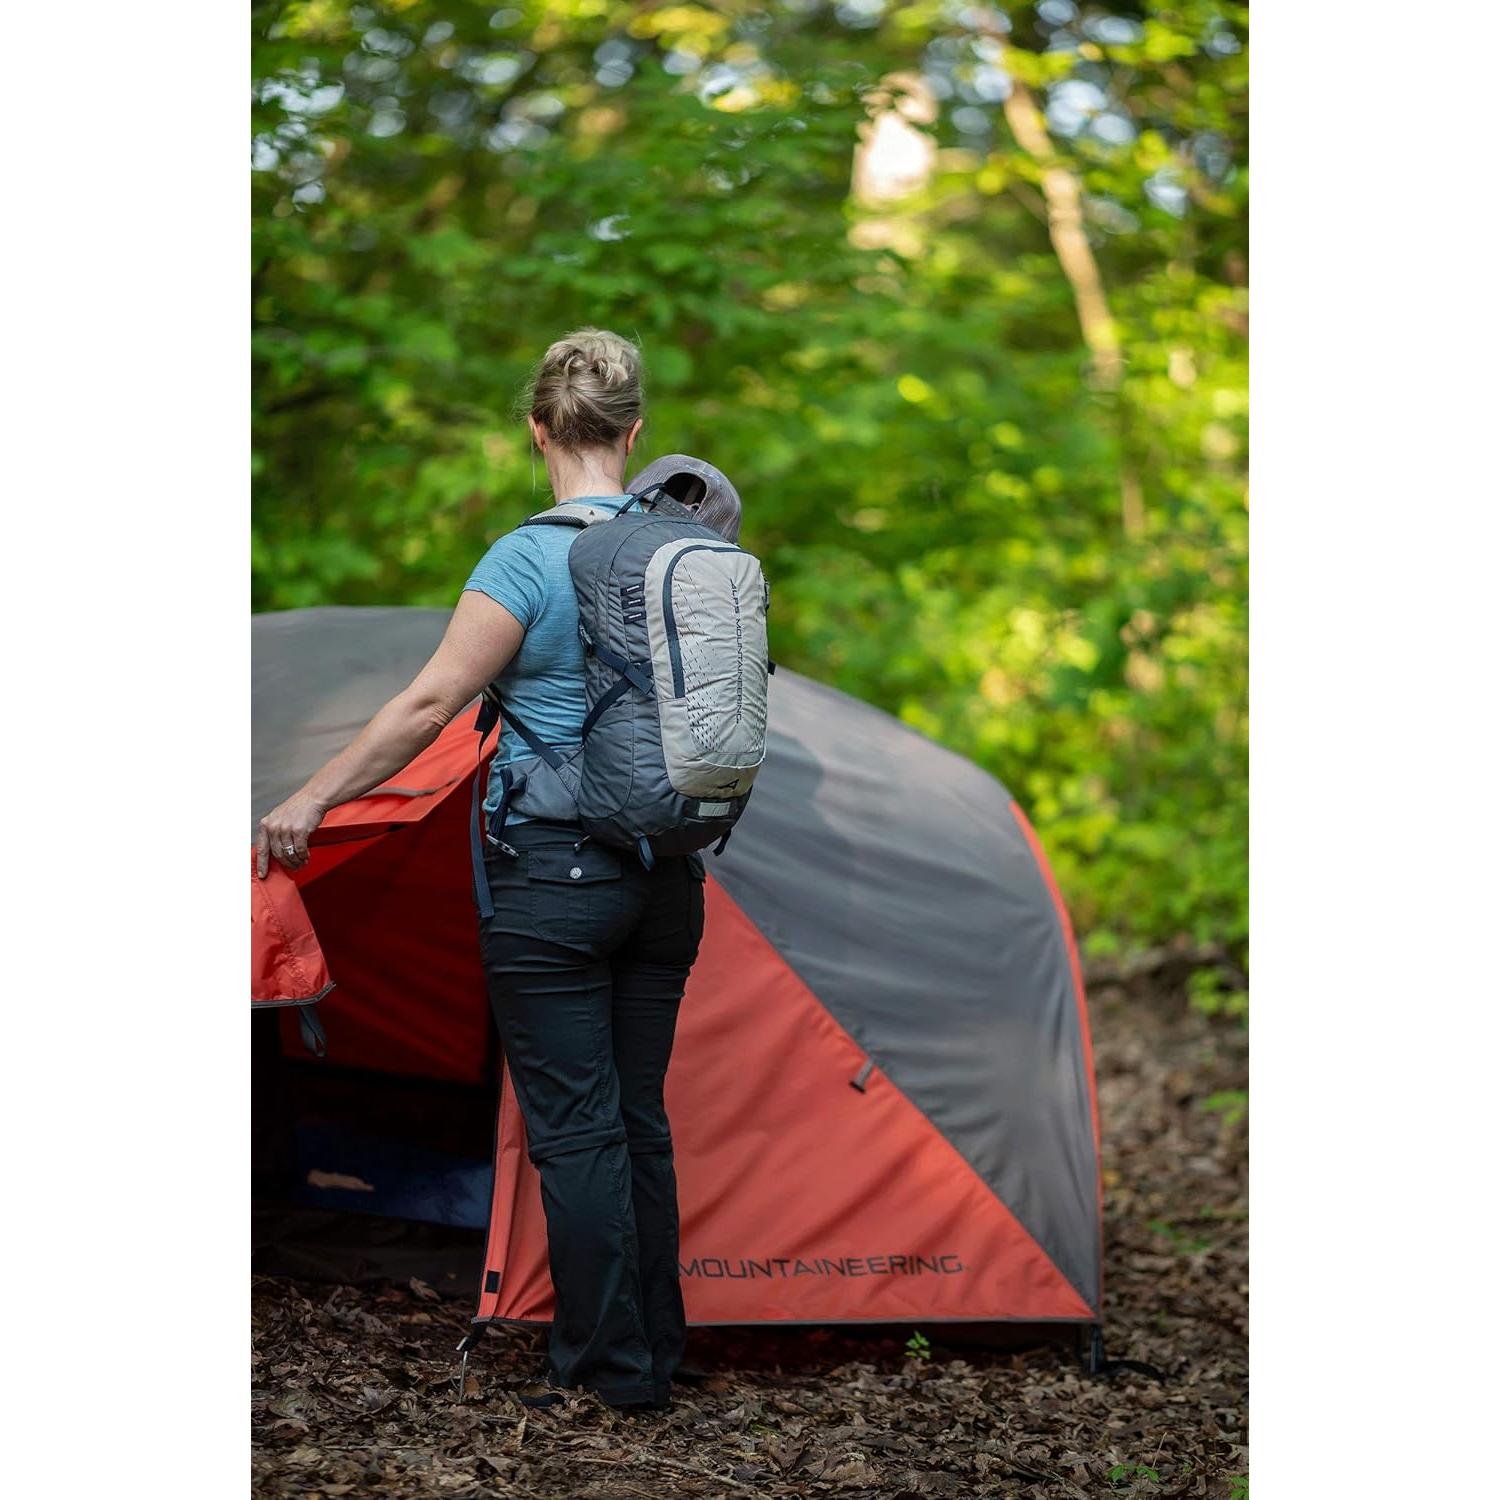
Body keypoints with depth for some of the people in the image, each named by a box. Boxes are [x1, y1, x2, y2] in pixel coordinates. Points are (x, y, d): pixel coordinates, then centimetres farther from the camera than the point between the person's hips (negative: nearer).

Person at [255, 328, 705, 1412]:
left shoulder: (528, 559, -14)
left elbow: (430, 705, -15)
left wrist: (311, 801, -7)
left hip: (554, 875, -6)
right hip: (667, 874, 6)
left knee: (576, 1125, 2)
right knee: (641, 1118, 15)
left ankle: (610, 1368, 8)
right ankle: (658, 1353, 22)